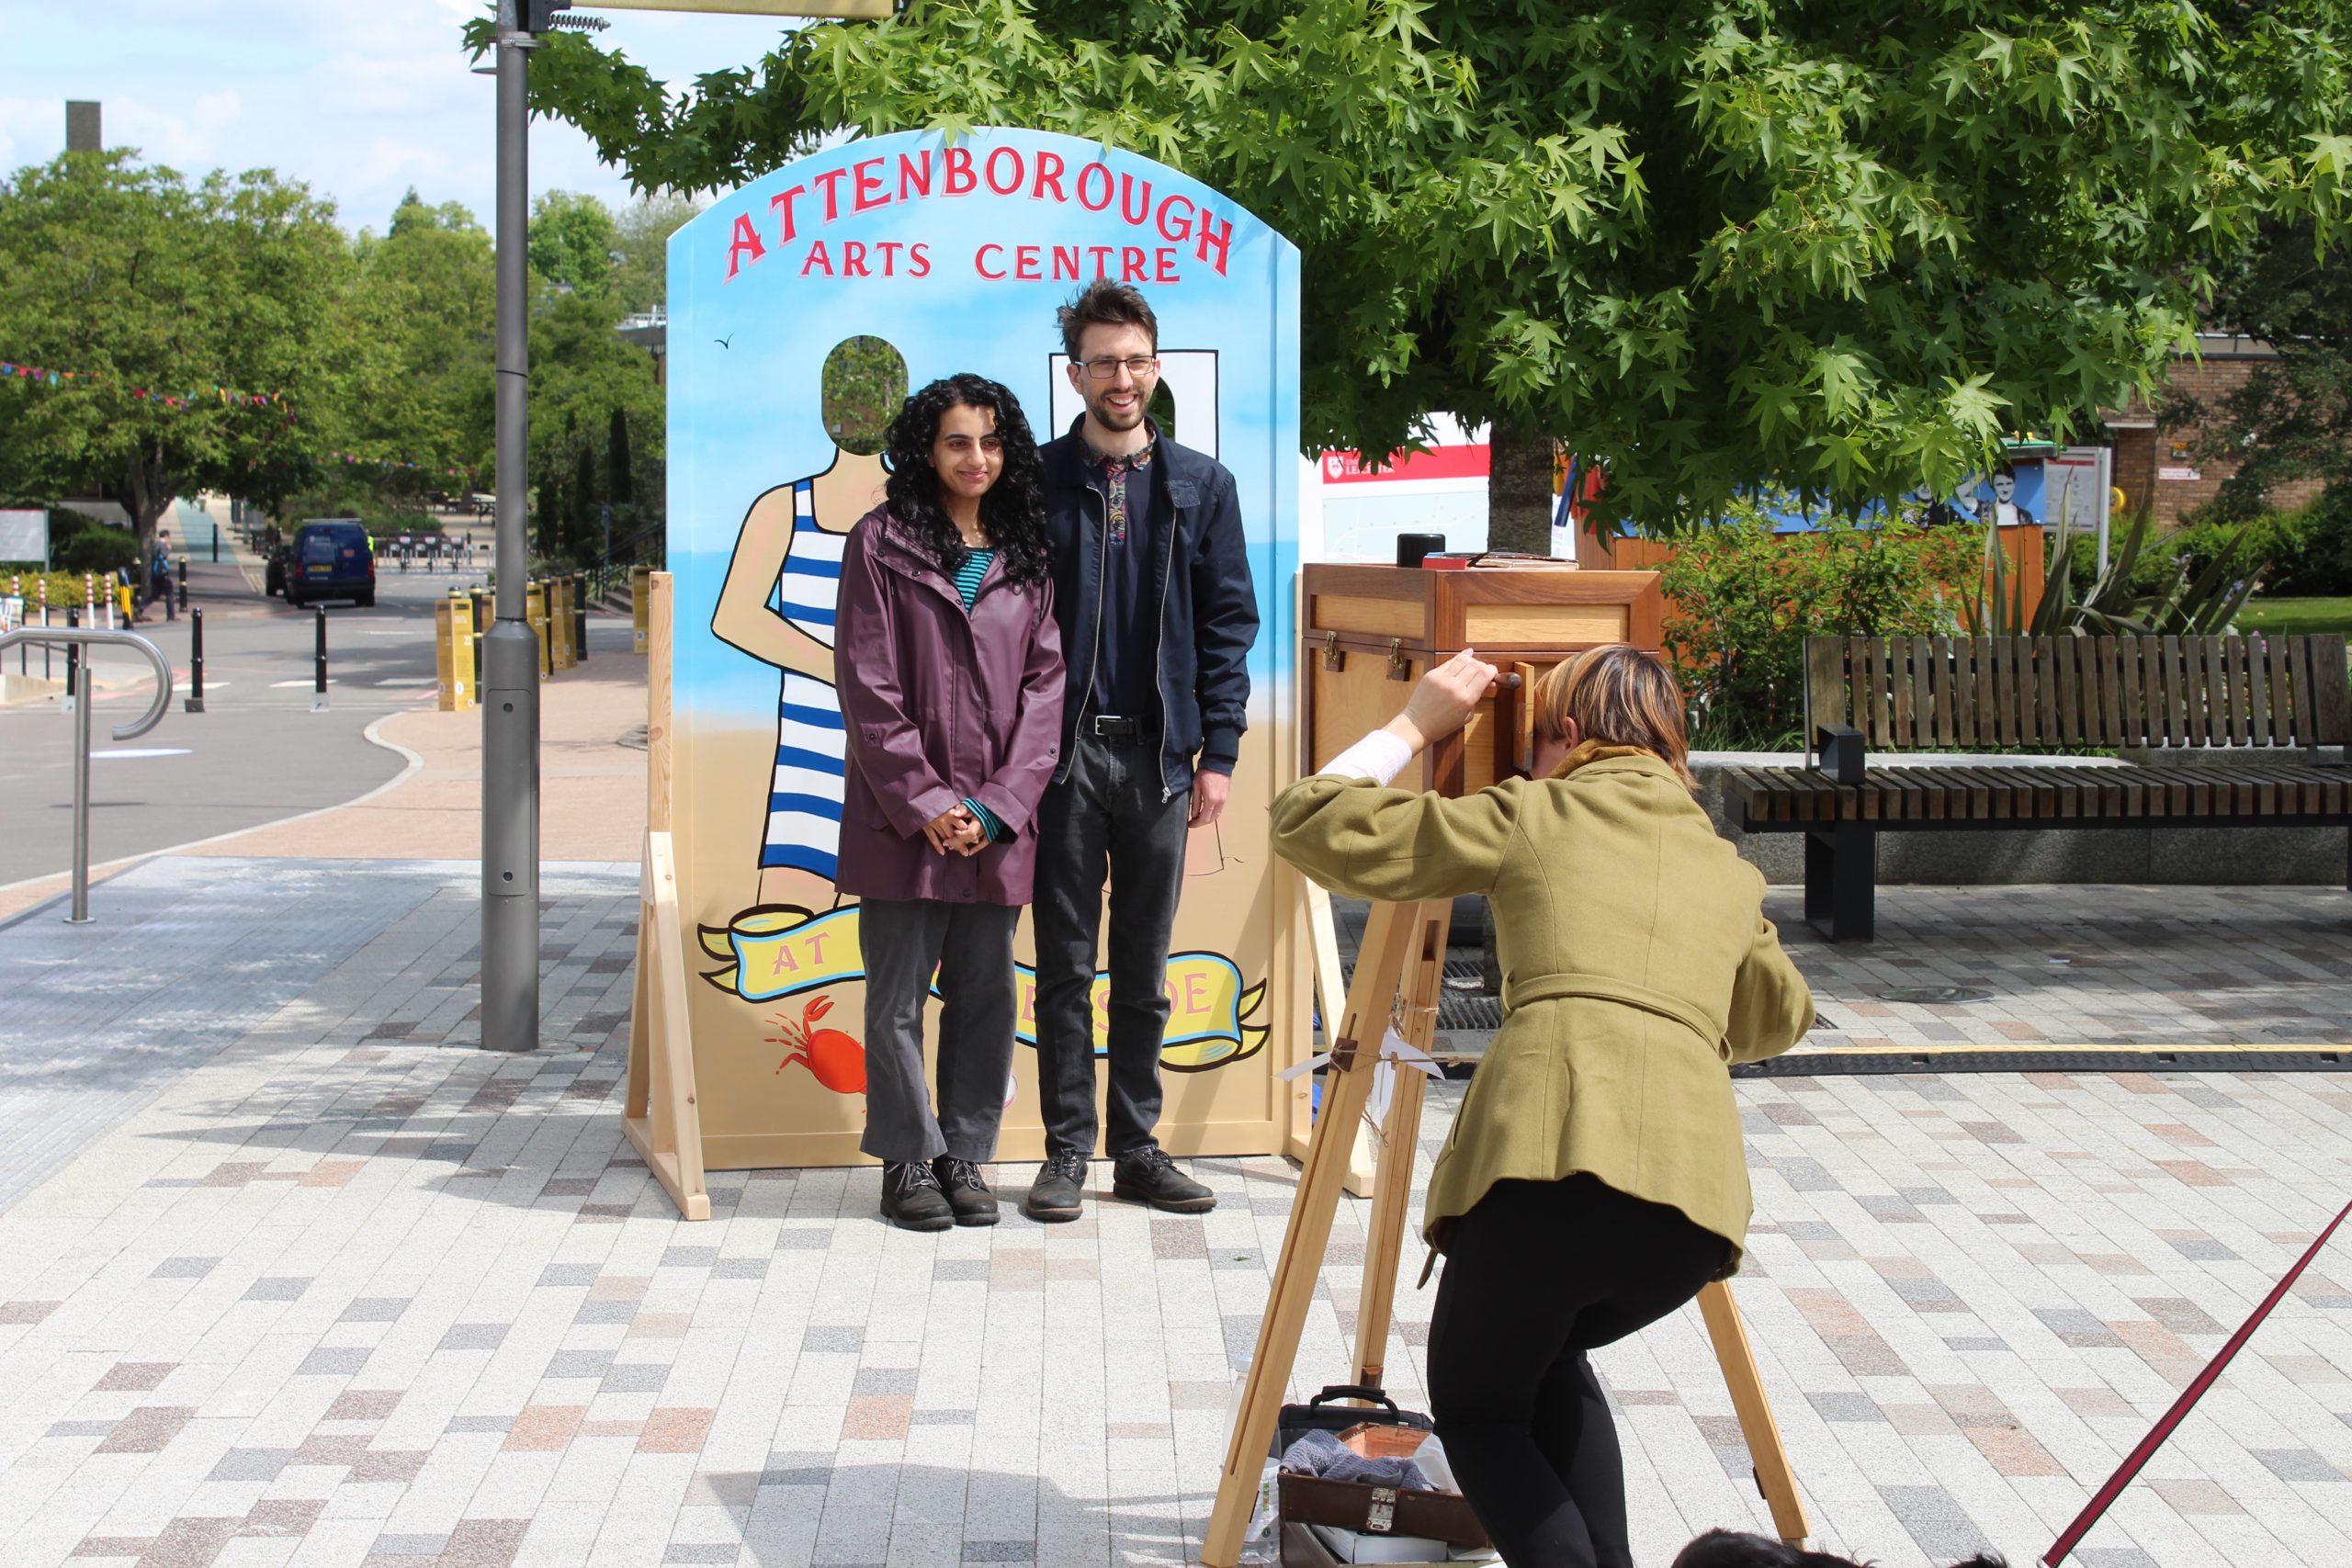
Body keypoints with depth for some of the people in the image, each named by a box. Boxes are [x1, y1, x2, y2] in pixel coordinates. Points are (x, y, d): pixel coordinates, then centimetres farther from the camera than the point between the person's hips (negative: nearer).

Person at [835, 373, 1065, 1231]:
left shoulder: (1026, 553, 9)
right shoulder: (882, 542, -1)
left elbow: (1044, 682, 5)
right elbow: (868, 687, -5)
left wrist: (1000, 804, -6)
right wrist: (925, 802, -11)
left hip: (997, 818, 3)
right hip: (904, 816, -3)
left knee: (987, 993, 7)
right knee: (898, 997, 3)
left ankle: (966, 1154, 18)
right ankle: (906, 1160, 13)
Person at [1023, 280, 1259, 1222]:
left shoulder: (1200, 485, 7)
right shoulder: (1036, 482, 1)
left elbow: (1227, 623, 8)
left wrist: (1217, 754, 1)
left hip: (1159, 756, 2)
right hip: (1064, 753, -2)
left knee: (1144, 967, 9)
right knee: (1066, 964, 3)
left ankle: (1137, 1146, 17)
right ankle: (1067, 1152, 10)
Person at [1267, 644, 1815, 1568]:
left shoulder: (1529, 816, 15)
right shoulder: (1728, 868, 27)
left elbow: (1309, 825, 14)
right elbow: (1779, 1018, 46)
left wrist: (1415, 724, 26)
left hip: (1545, 1165, -4)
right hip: (1697, 1188, 5)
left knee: (1475, 1405, 19)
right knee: (1549, 1356, 32)